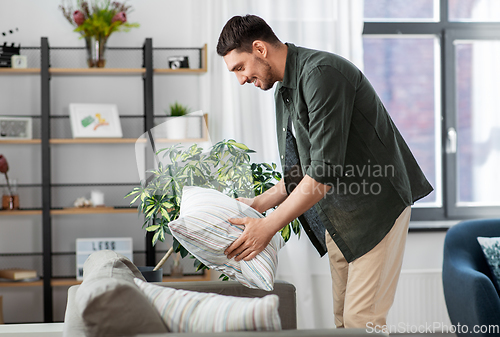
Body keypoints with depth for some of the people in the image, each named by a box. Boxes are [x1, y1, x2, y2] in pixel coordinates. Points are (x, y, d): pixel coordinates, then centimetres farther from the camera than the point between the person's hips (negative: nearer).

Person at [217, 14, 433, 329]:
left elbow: (326, 170, -25)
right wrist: (258, 203, 10)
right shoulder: (284, 91, 12)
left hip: (376, 205, -9)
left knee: (361, 320, -11)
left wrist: (269, 225, -21)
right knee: (342, 317, 8)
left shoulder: (321, 73, -20)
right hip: (336, 217, 9)